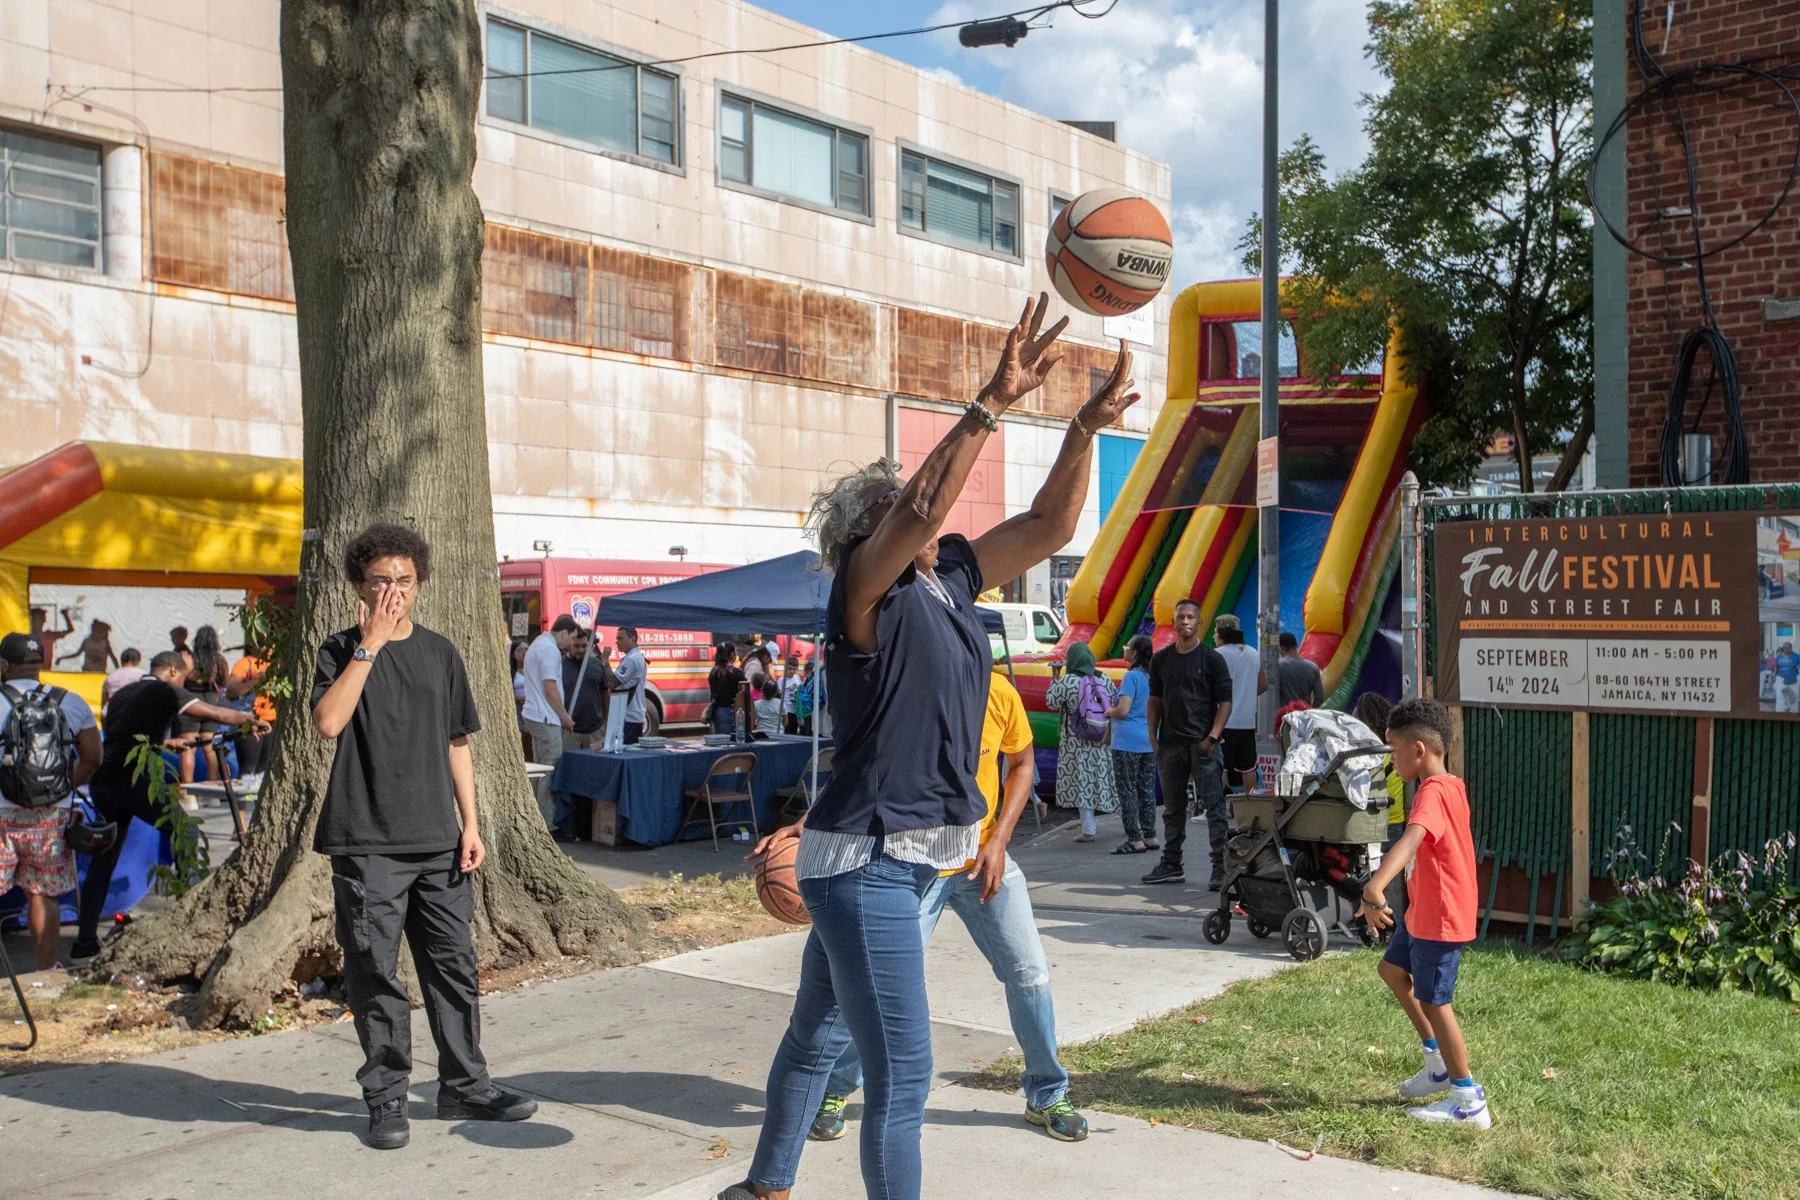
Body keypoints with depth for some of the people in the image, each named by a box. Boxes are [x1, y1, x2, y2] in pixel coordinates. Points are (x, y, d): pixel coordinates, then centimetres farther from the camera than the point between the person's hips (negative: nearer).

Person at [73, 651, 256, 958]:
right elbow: (216, 714, -4)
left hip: (101, 782, 7)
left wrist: (169, 742, 37)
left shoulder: (121, 695, 21)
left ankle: (86, 939, 14)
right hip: (131, 781, -7)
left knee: (103, 860, 13)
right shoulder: (165, 692, 0)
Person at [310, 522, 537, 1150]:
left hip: (437, 841, 4)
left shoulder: (439, 652, 10)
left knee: (454, 965, 9)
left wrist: (470, 823, 7)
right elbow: (329, 722, -19)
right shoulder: (342, 651, 0)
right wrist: (370, 643, -18)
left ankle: (465, 1086, 21)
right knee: (375, 973, 2)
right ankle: (386, 1099, 14)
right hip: (366, 843, -4)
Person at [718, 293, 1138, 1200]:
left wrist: (1090, 424, -4)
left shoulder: (950, 579, 8)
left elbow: (1050, 524, 7)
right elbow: (924, 509, -32)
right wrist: (993, 402, -35)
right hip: (863, 859, -8)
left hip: (909, 856, 9)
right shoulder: (865, 586, -13)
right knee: (902, 1073, -7)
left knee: (819, 1033, 23)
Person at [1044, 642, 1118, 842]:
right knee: (1102, 779, 14)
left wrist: (1055, 680, 5)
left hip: (1077, 742, -4)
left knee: (1082, 781, 1)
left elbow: (1051, 703, -4)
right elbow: (1115, 704, 6)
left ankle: (1089, 829, 2)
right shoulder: (1104, 680, 0)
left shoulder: (1067, 682, -13)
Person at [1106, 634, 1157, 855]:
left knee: (1127, 789, -1)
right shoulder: (1152, 677, 10)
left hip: (1128, 741, -8)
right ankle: (1150, 836, 16)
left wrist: (1109, 712, 2)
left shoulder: (1131, 676, -13)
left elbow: (1123, 710, -19)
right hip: (1149, 739, 8)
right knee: (1147, 789, 12)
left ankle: (1135, 840, -2)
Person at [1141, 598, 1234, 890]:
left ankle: (1221, 867, -3)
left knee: (1214, 807, -5)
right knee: (1173, 808, 12)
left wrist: (1212, 737, -13)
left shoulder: (1212, 659, -2)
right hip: (1170, 743, 4)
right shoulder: (1161, 659, 10)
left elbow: (1225, 702, -3)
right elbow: (1154, 700, 14)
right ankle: (1171, 865, 21)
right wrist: (1153, 737, 4)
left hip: (1203, 744, -4)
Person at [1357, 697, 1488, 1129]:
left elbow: (1411, 839, -43)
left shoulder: (1433, 793, -24)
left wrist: (1375, 887, -56)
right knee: (1392, 969, 21)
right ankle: (1439, 1062, 29)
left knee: (1433, 1001, -1)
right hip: (1423, 910, 10)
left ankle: (1469, 1102, 8)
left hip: (1440, 918, -10)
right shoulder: (1449, 786, 8)